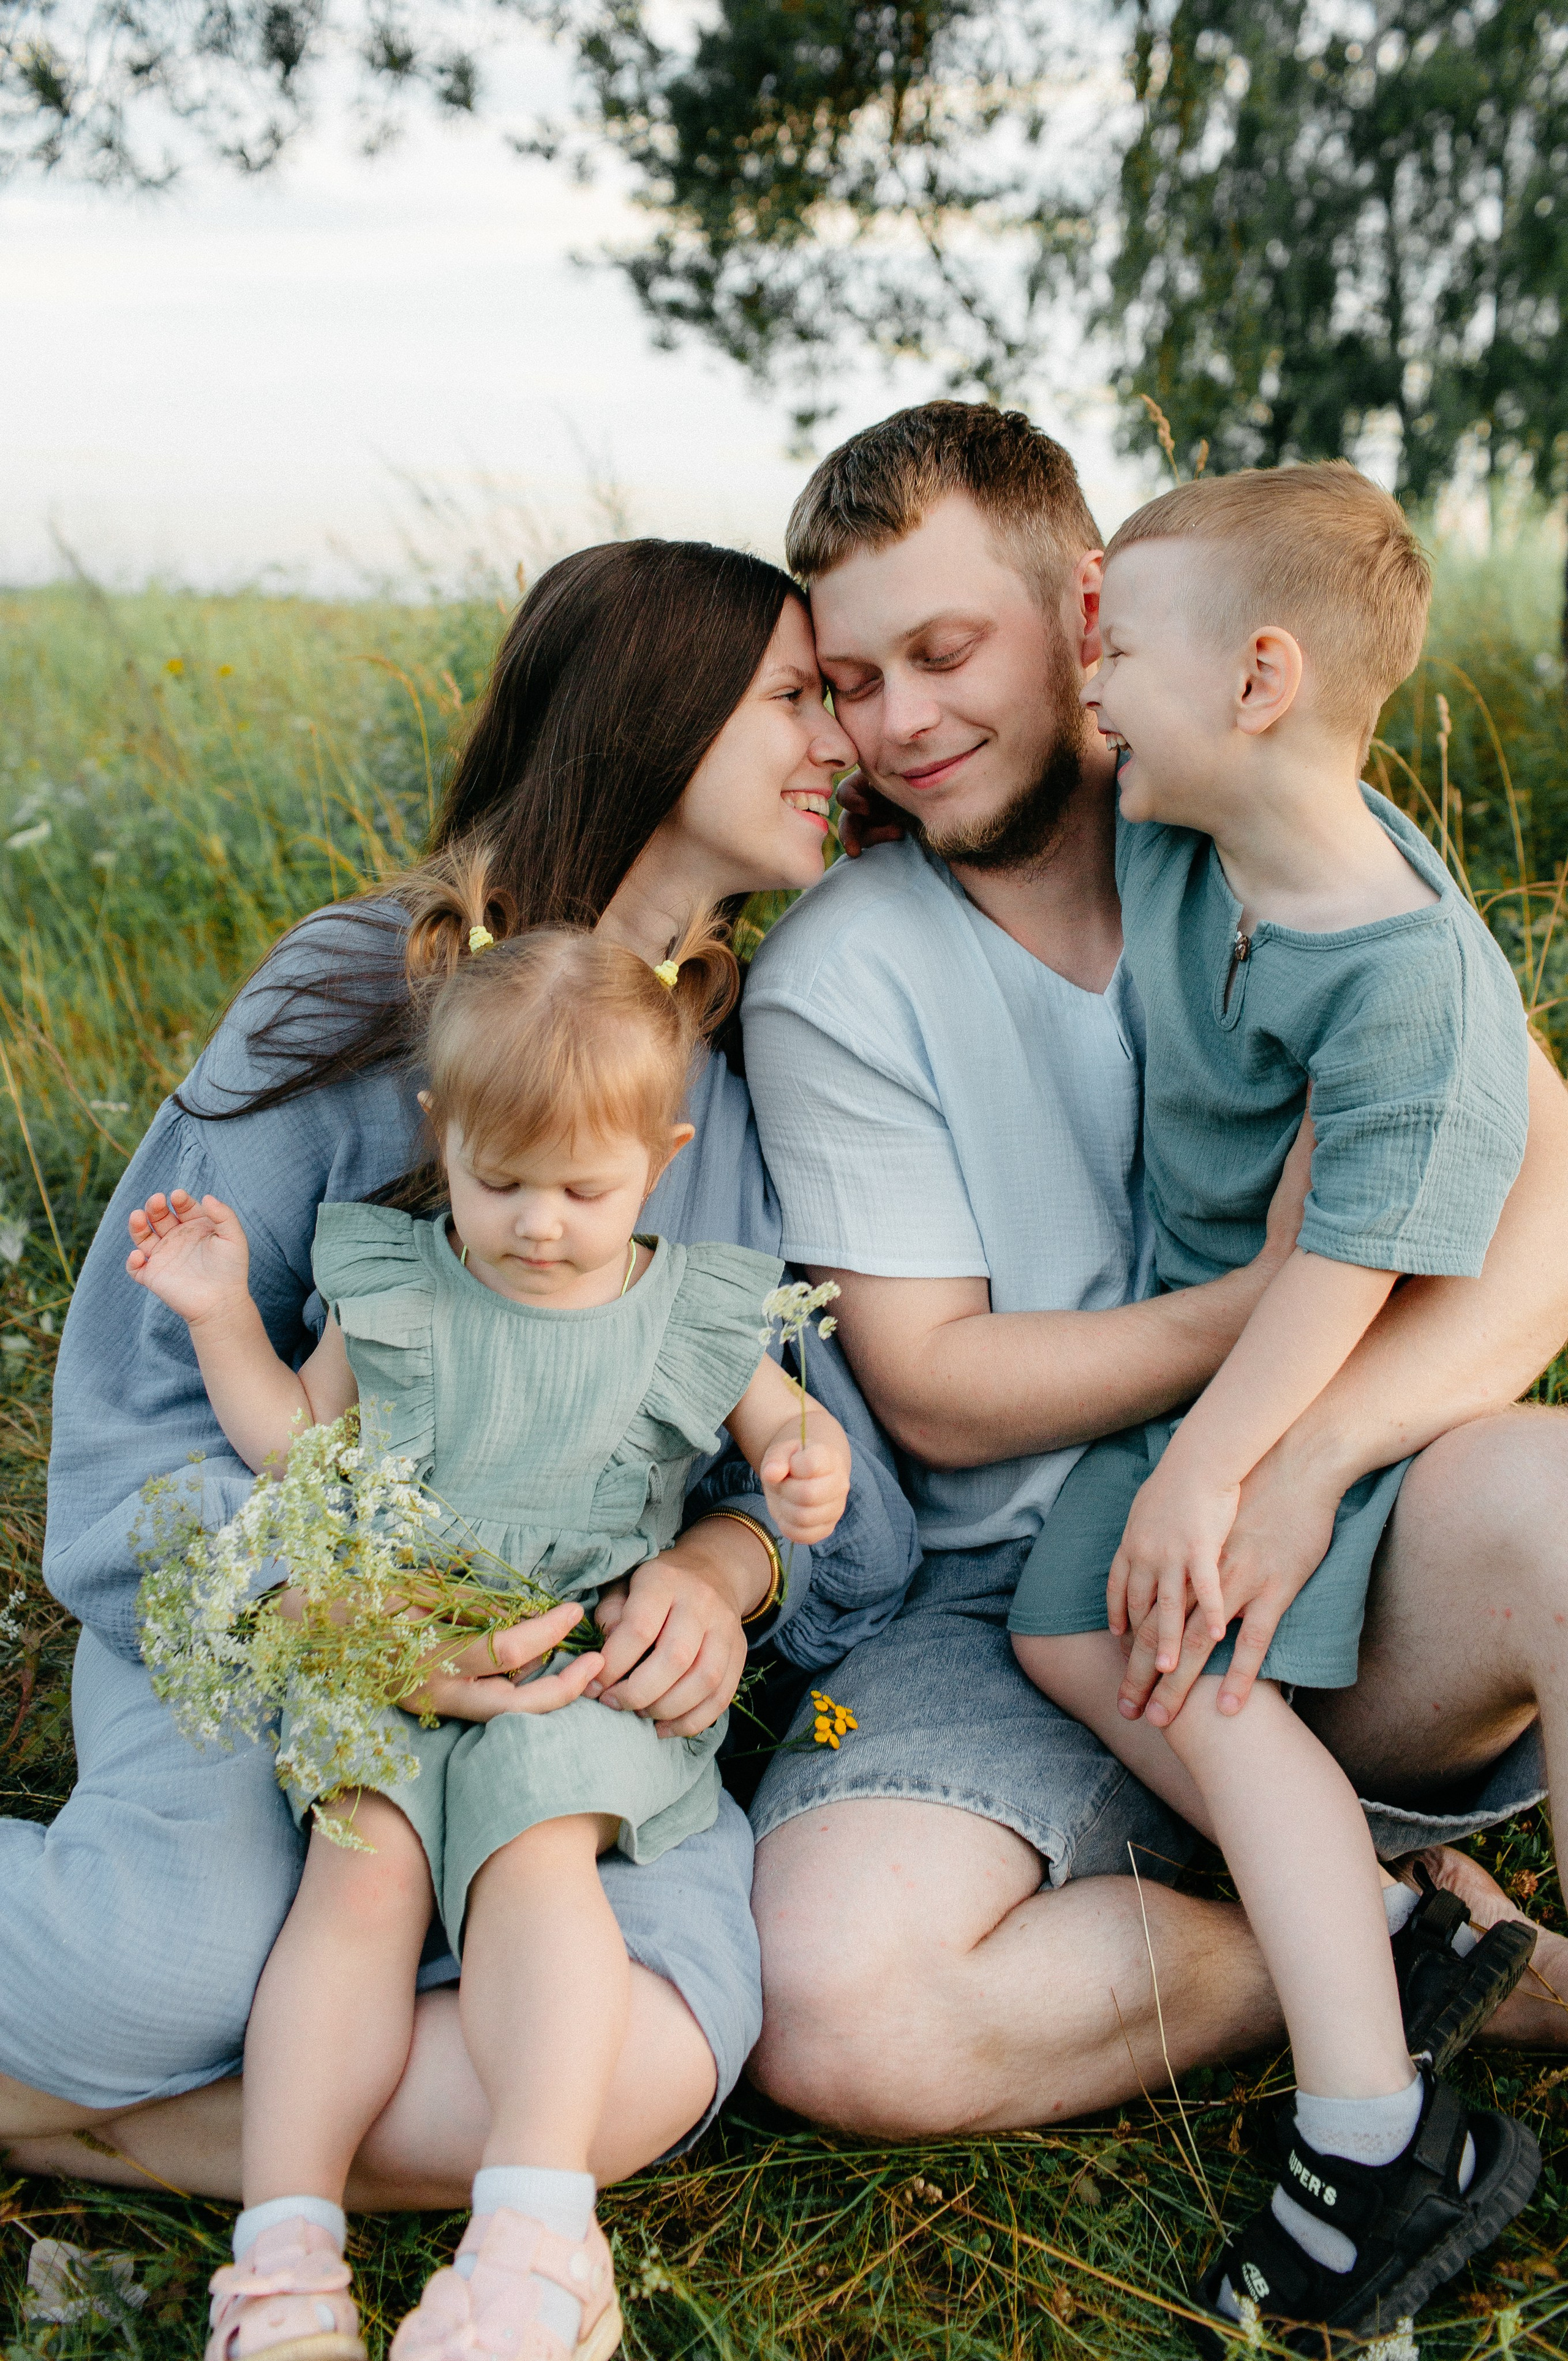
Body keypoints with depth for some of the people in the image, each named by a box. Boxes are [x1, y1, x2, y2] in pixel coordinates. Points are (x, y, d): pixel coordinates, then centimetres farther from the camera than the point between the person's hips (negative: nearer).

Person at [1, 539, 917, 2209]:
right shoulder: (360, 989, -5)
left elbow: (825, 1445, 7)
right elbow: (147, 1367, -6)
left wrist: (722, 1568, -17)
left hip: (589, 1679, 3)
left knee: (640, 2072, -27)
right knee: (175, 1968, -34)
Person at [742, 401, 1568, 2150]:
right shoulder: (832, 980, -2)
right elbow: (937, 1391, -5)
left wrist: (1305, 1454, -26)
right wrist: (1279, 1297, -18)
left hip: (1340, 1545, 0)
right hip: (1022, 1602, 1)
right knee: (835, 2016, -25)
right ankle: (1411, 1935, -8)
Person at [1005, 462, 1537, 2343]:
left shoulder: (1415, 972, -27)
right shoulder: (1172, 833, -5)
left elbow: (1347, 1262, -27)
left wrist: (1209, 1466, -26)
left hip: (1328, 1377, -8)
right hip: (1182, 1335, 8)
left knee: (1205, 1673, -18)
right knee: (1065, 1634, 1)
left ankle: (1380, 2137, -10)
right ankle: (1365, 1907, 10)